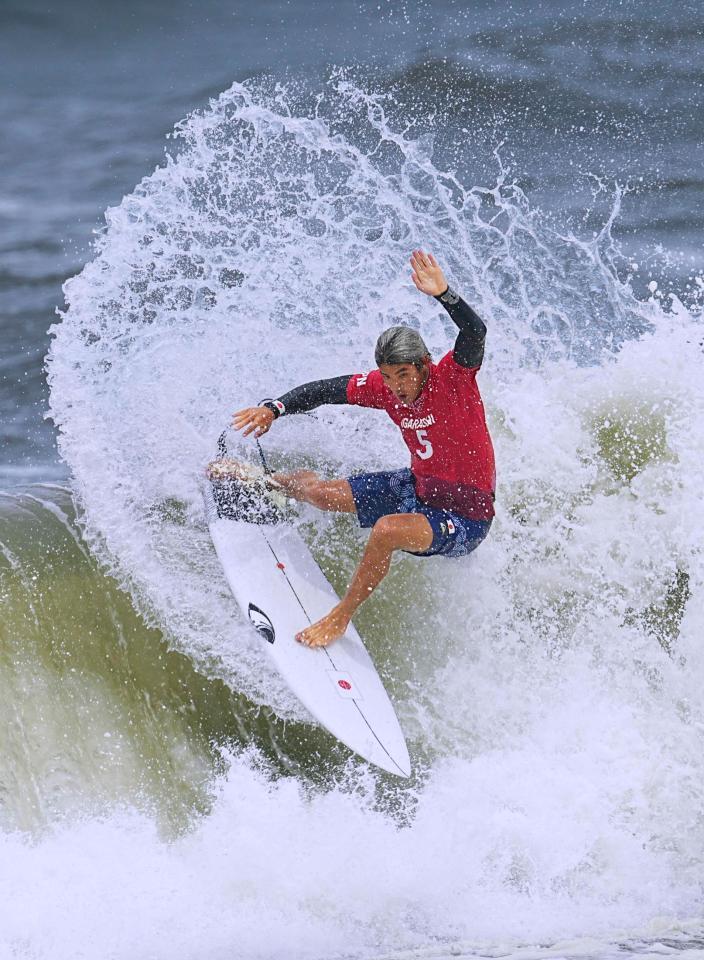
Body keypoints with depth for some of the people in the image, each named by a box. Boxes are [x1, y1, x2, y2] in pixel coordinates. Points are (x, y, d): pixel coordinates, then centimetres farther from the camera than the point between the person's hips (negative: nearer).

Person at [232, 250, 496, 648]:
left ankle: (341, 618, -13)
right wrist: (273, 408, -9)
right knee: (313, 488, 10)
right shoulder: (383, 387, -8)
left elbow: (475, 333, -44)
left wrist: (443, 294, -58)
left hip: (465, 519, -7)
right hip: (417, 488, 7)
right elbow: (325, 391, 3)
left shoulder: (452, 377, -26)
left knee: (387, 530, -36)